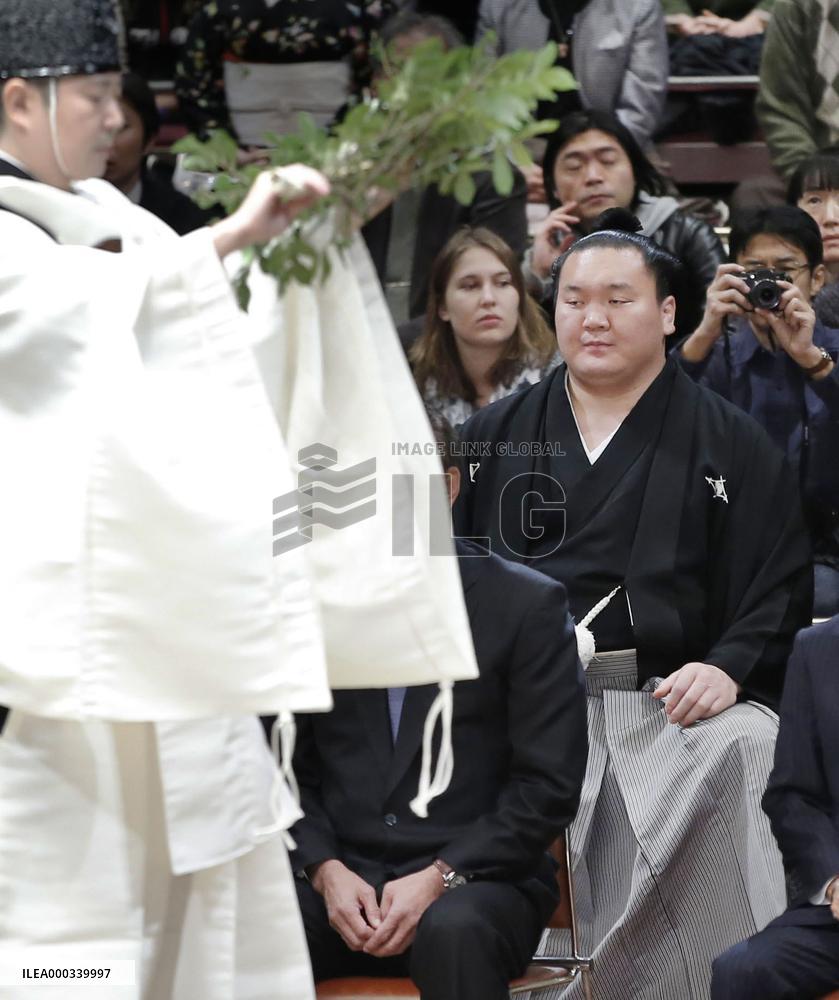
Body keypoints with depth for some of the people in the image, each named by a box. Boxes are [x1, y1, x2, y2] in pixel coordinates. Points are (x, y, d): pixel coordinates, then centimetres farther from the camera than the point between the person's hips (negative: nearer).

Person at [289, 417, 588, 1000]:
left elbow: (550, 785, -1)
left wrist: (440, 876, -12)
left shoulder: (528, 606, 3)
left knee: (454, 930, -37)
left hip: (475, 880, -2)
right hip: (338, 880, 2)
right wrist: (325, 870, -6)